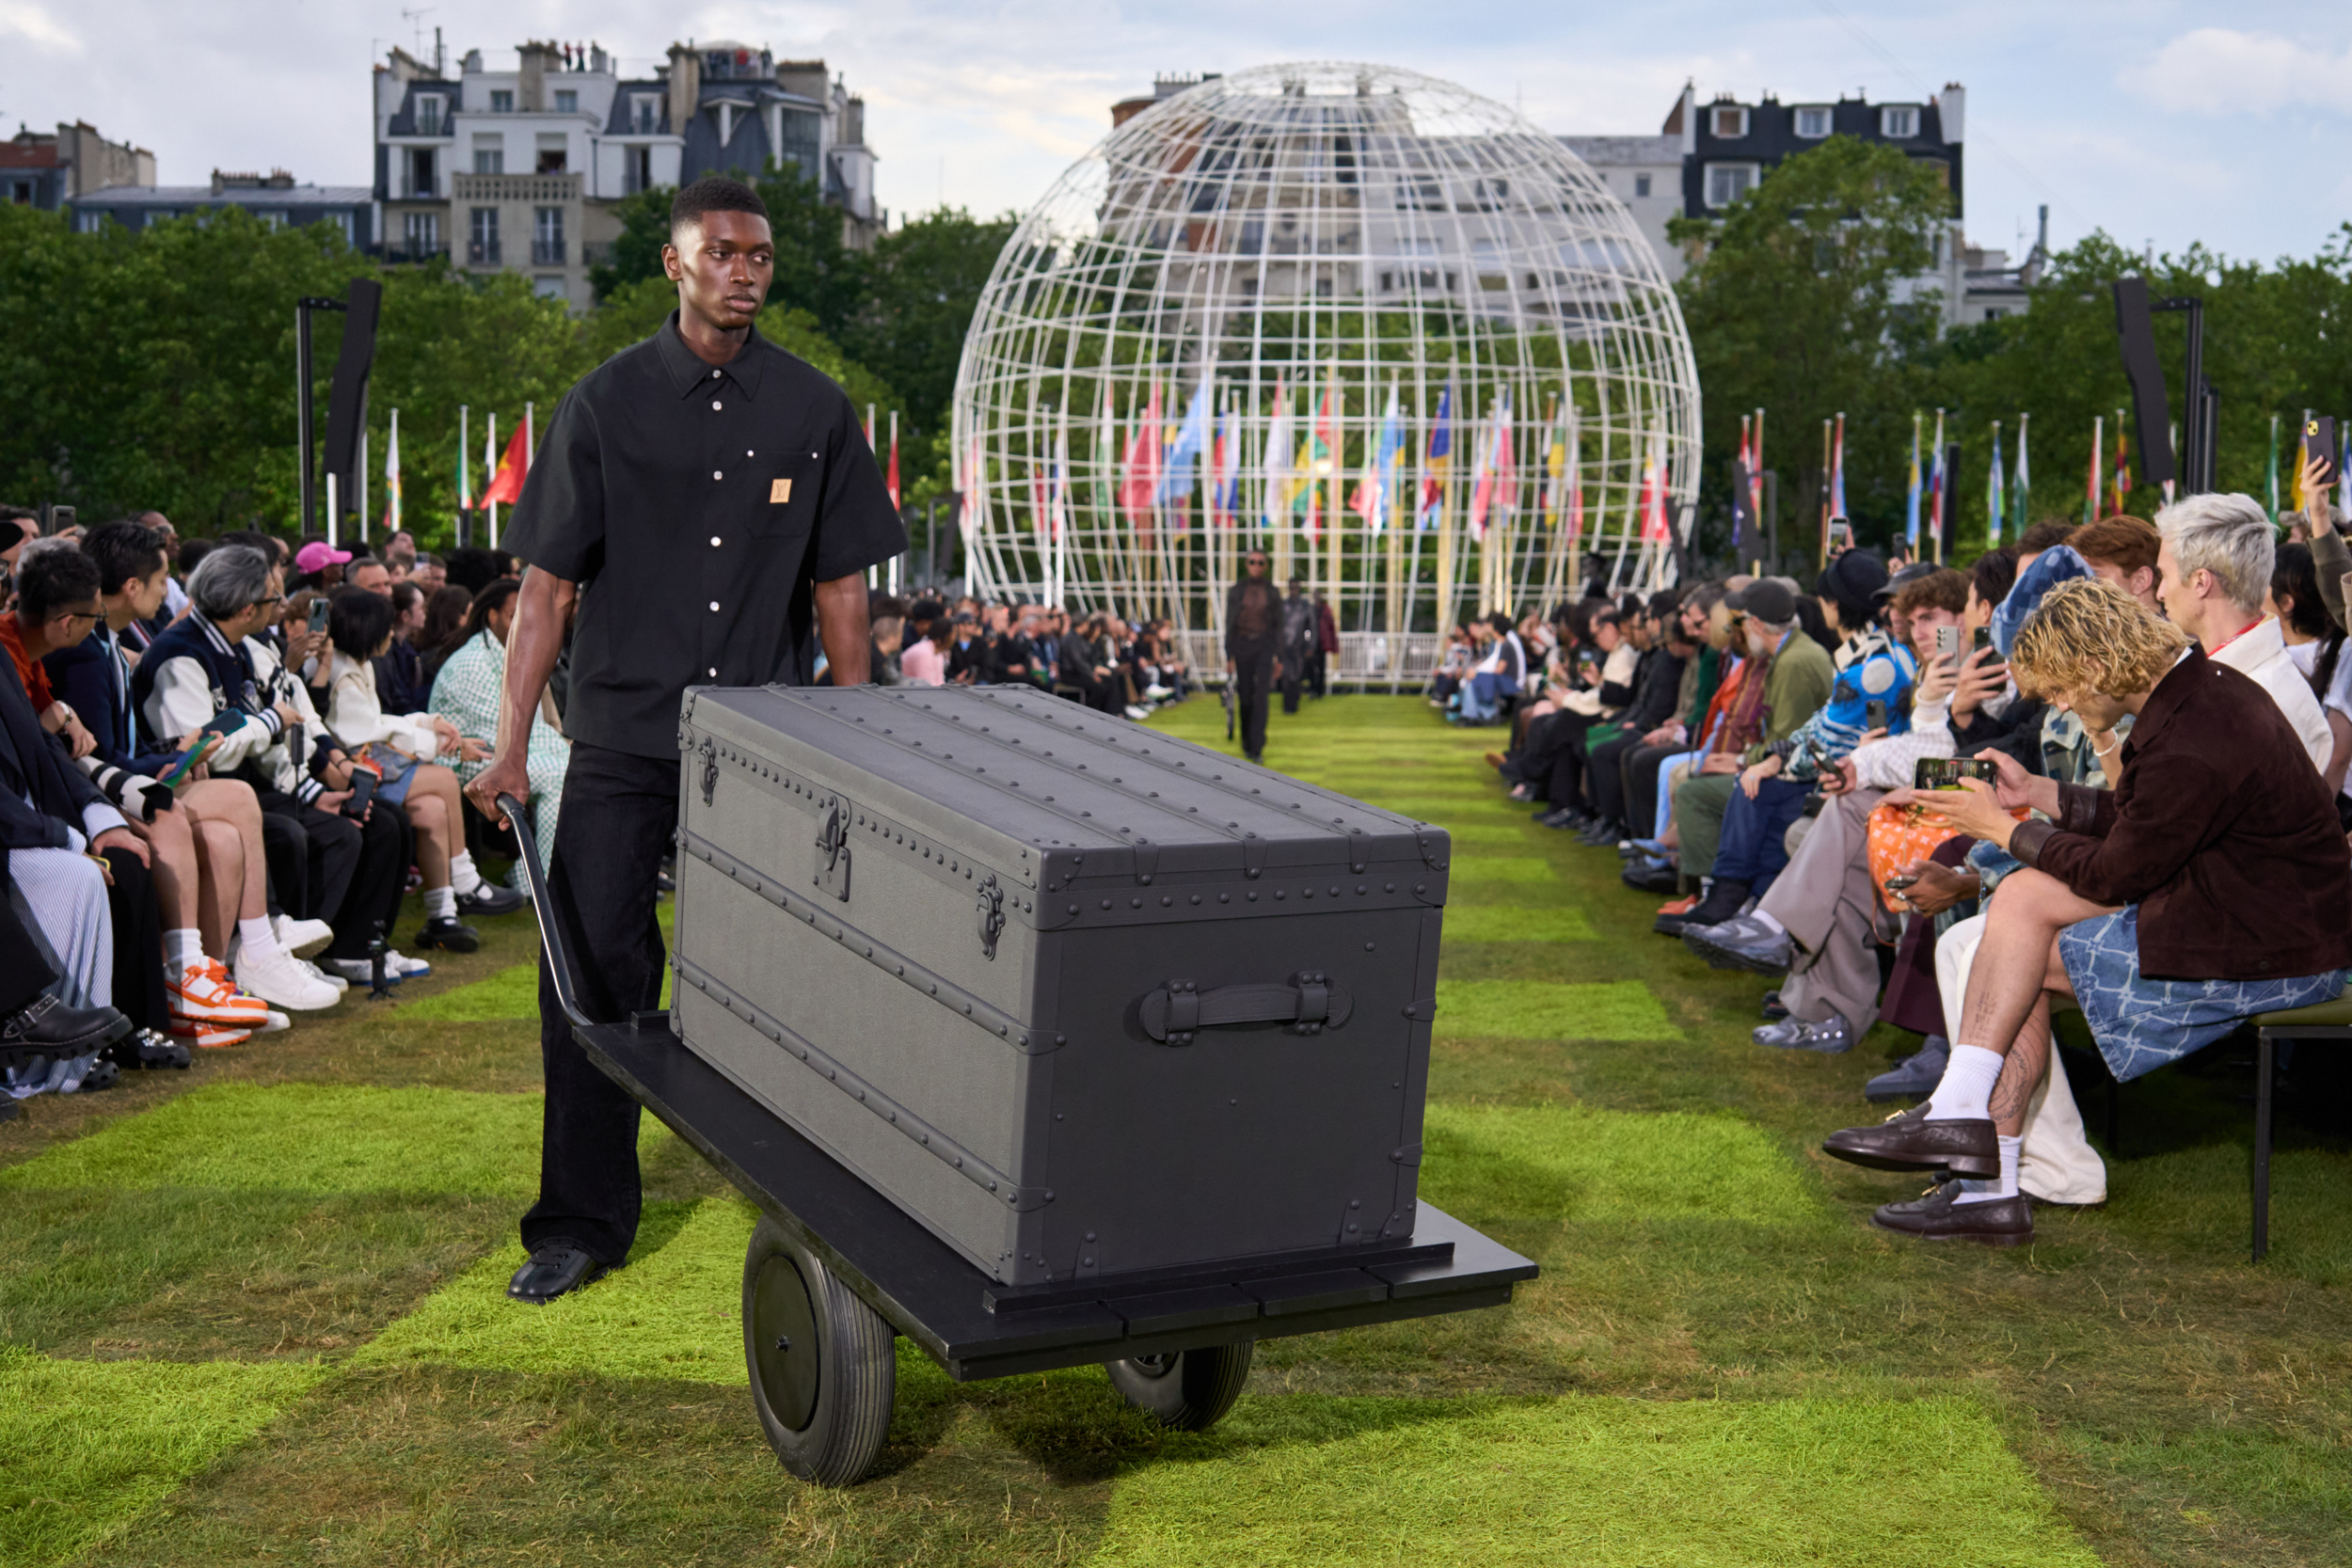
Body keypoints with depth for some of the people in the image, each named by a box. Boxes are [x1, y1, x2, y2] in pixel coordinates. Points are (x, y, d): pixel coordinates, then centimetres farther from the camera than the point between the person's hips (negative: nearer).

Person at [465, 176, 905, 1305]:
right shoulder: (606, 404, 1)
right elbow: (548, 583, 0)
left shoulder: (814, 411, 5)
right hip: (625, 737, -1)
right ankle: (582, 1222, 11)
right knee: (591, 969, -2)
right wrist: (511, 746, -5)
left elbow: (839, 588, 8)